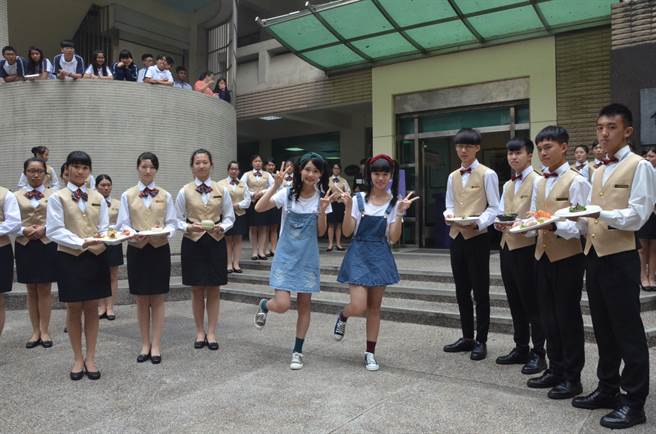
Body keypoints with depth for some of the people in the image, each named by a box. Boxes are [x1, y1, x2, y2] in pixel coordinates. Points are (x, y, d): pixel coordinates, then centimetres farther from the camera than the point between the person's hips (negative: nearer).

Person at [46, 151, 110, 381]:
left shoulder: (98, 198, 7)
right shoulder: (57, 198, -2)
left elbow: (104, 227, 7)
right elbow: (54, 230, -9)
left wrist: (102, 237, -16)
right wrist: (81, 242, -21)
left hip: (95, 257, 2)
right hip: (69, 258, -2)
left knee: (92, 308, 8)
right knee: (74, 309, 8)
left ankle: (90, 358, 19)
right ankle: (78, 359, 22)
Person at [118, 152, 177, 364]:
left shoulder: (165, 195, 5)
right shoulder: (127, 195, 3)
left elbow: (172, 222, 3)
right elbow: (123, 224, 0)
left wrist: (165, 232, -18)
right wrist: (133, 234, -20)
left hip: (160, 249, 0)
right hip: (136, 250, 0)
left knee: (158, 299, 4)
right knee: (141, 299, 8)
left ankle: (156, 345, 13)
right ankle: (145, 344, 21)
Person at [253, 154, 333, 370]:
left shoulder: (321, 198, -1)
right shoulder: (287, 194, -7)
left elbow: (321, 232, -1)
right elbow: (259, 208, -20)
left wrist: (322, 210, -16)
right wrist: (276, 186, -28)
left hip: (308, 257, 2)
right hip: (286, 255, -2)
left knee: (304, 304, 7)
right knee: (282, 305, -12)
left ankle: (298, 351, 22)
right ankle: (264, 305, 25)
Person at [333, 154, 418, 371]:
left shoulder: (395, 203, 0)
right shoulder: (358, 199, -3)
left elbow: (393, 238, -5)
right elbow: (347, 232, -6)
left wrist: (400, 213, -16)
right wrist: (347, 207, -18)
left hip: (380, 256, 2)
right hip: (359, 254, -2)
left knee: (374, 308, 8)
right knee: (359, 307, -12)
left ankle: (370, 353, 21)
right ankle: (342, 317, 24)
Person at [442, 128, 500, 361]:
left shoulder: (487, 174, -3)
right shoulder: (452, 177, 13)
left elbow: (494, 208, -5)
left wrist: (478, 222, -22)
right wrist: (449, 214, -7)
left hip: (477, 237, -5)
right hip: (456, 236, 6)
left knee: (480, 291, 2)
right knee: (461, 290, 12)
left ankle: (481, 341, 13)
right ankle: (467, 337, 24)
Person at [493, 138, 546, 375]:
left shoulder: (537, 180, -6)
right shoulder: (507, 185, 18)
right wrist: (499, 223, -2)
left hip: (527, 246, -8)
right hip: (507, 245, 8)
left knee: (532, 302, 0)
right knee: (515, 302, 14)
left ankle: (538, 353, 10)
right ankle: (521, 348, 26)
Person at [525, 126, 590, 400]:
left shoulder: (576, 181, -10)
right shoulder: (539, 182, 12)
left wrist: (555, 226, -29)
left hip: (567, 256, -7)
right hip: (543, 253, 7)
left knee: (568, 316, 3)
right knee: (548, 315, 14)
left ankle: (572, 377, 17)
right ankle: (555, 369, 28)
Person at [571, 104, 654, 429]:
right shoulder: (598, 172, 17)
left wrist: (602, 214, -29)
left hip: (620, 257, -7)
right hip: (594, 256, 8)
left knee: (627, 330, 0)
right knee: (603, 328, 15)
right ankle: (608, 389, 27)